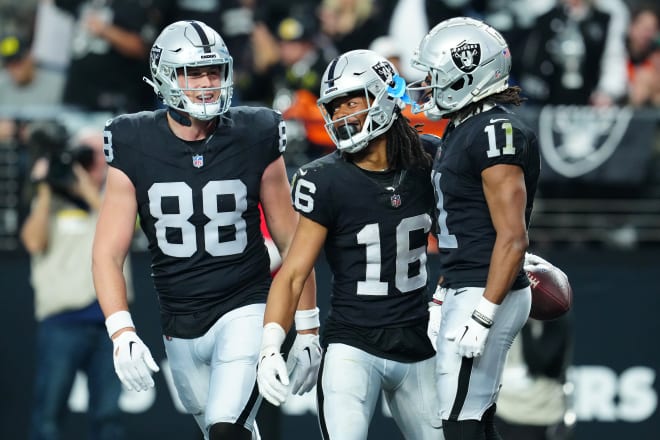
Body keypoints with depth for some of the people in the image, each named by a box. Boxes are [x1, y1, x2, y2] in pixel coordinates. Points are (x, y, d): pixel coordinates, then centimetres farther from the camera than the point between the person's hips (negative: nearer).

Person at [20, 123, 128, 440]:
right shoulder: (51, 202, 11)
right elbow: (34, 242, -5)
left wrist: (86, 188, -9)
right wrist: (46, 190, -5)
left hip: (109, 318, 2)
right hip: (62, 320, -2)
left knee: (108, 413, 4)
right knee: (49, 410, -5)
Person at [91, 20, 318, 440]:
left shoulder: (254, 141, -6)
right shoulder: (136, 149, -5)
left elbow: (292, 242, 2)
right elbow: (108, 253, -6)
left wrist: (308, 327, 2)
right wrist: (122, 333, -19)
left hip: (245, 311, -3)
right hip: (180, 325, 3)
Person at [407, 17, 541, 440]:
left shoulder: (497, 134, -17)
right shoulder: (463, 128, 14)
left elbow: (513, 238, -21)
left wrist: (482, 316, -24)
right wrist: (445, 293, 24)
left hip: (484, 295, -10)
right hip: (465, 290, 10)